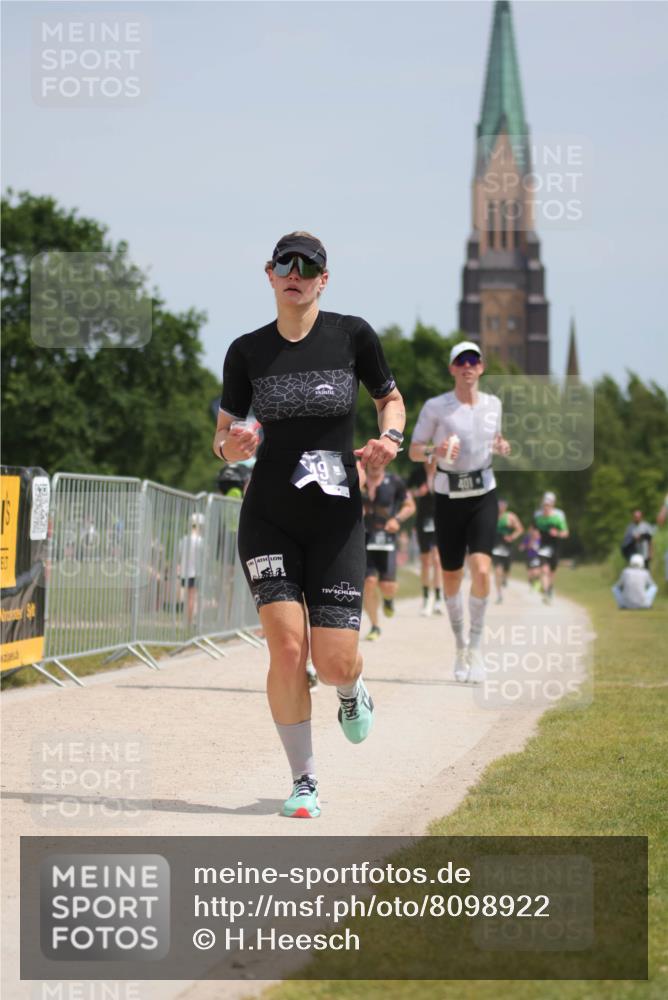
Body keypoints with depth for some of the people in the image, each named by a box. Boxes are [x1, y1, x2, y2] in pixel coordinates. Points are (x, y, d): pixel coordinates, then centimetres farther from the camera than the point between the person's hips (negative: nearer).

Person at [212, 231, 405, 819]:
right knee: (287, 649, -14)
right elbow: (222, 437, 9)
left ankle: (352, 693, 33)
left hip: (336, 520, -1)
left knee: (335, 664, -7)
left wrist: (390, 438, -8)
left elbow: (391, 398, 13)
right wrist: (230, 445, -14)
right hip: (268, 520, 1)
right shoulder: (247, 351, 2)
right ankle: (304, 782, 3)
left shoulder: (352, 335, -2)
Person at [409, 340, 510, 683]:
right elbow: (413, 451, -1)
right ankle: (460, 646, 26)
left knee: (481, 571, -17)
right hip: (448, 497, -1)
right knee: (451, 576, 6)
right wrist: (435, 450, -22)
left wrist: (502, 446, 0)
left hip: (483, 495, 1)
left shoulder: (493, 404, 6)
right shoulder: (435, 407, -4)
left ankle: (475, 648, -7)